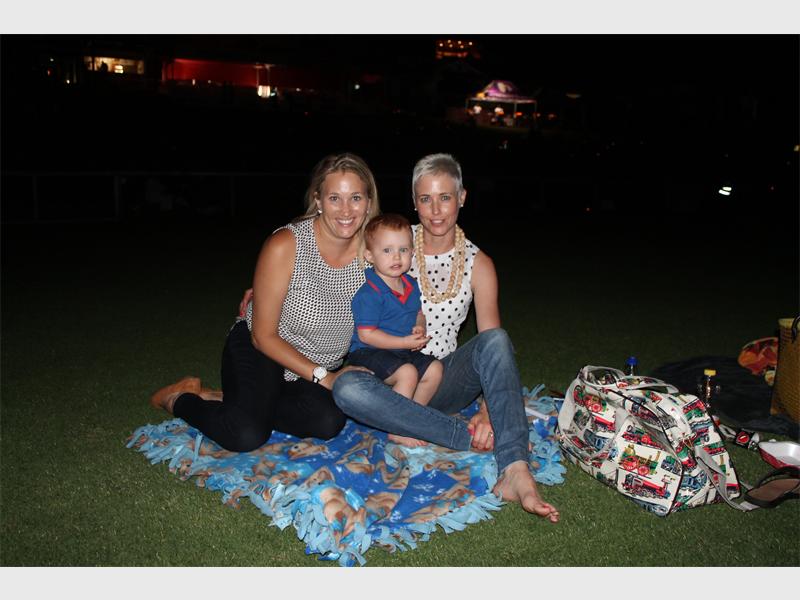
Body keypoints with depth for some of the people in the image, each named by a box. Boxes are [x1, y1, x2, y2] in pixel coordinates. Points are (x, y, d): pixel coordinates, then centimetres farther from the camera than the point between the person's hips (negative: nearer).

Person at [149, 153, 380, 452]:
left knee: (328, 423, -24)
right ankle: (180, 399, 7)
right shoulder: (285, 246, -25)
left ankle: (235, 402, 1)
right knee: (247, 436, -26)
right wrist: (324, 377, -20)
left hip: (320, 366, 5)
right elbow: (263, 336, -18)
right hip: (260, 351, -4)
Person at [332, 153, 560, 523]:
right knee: (347, 389, -34)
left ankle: (514, 472, -40)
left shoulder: (477, 264, 1)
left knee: (496, 339, -29)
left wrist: (489, 410, -20)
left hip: (444, 378, 1)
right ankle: (467, 437, -28)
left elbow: (493, 343, -5)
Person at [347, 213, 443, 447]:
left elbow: (419, 313, 20)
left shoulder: (411, 285, 6)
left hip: (404, 351, 8)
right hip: (368, 353, -8)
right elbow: (366, 334, -22)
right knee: (407, 373, -27)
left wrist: (420, 328, -6)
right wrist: (406, 342, -22)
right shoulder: (369, 294, -21)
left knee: (434, 369, -4)